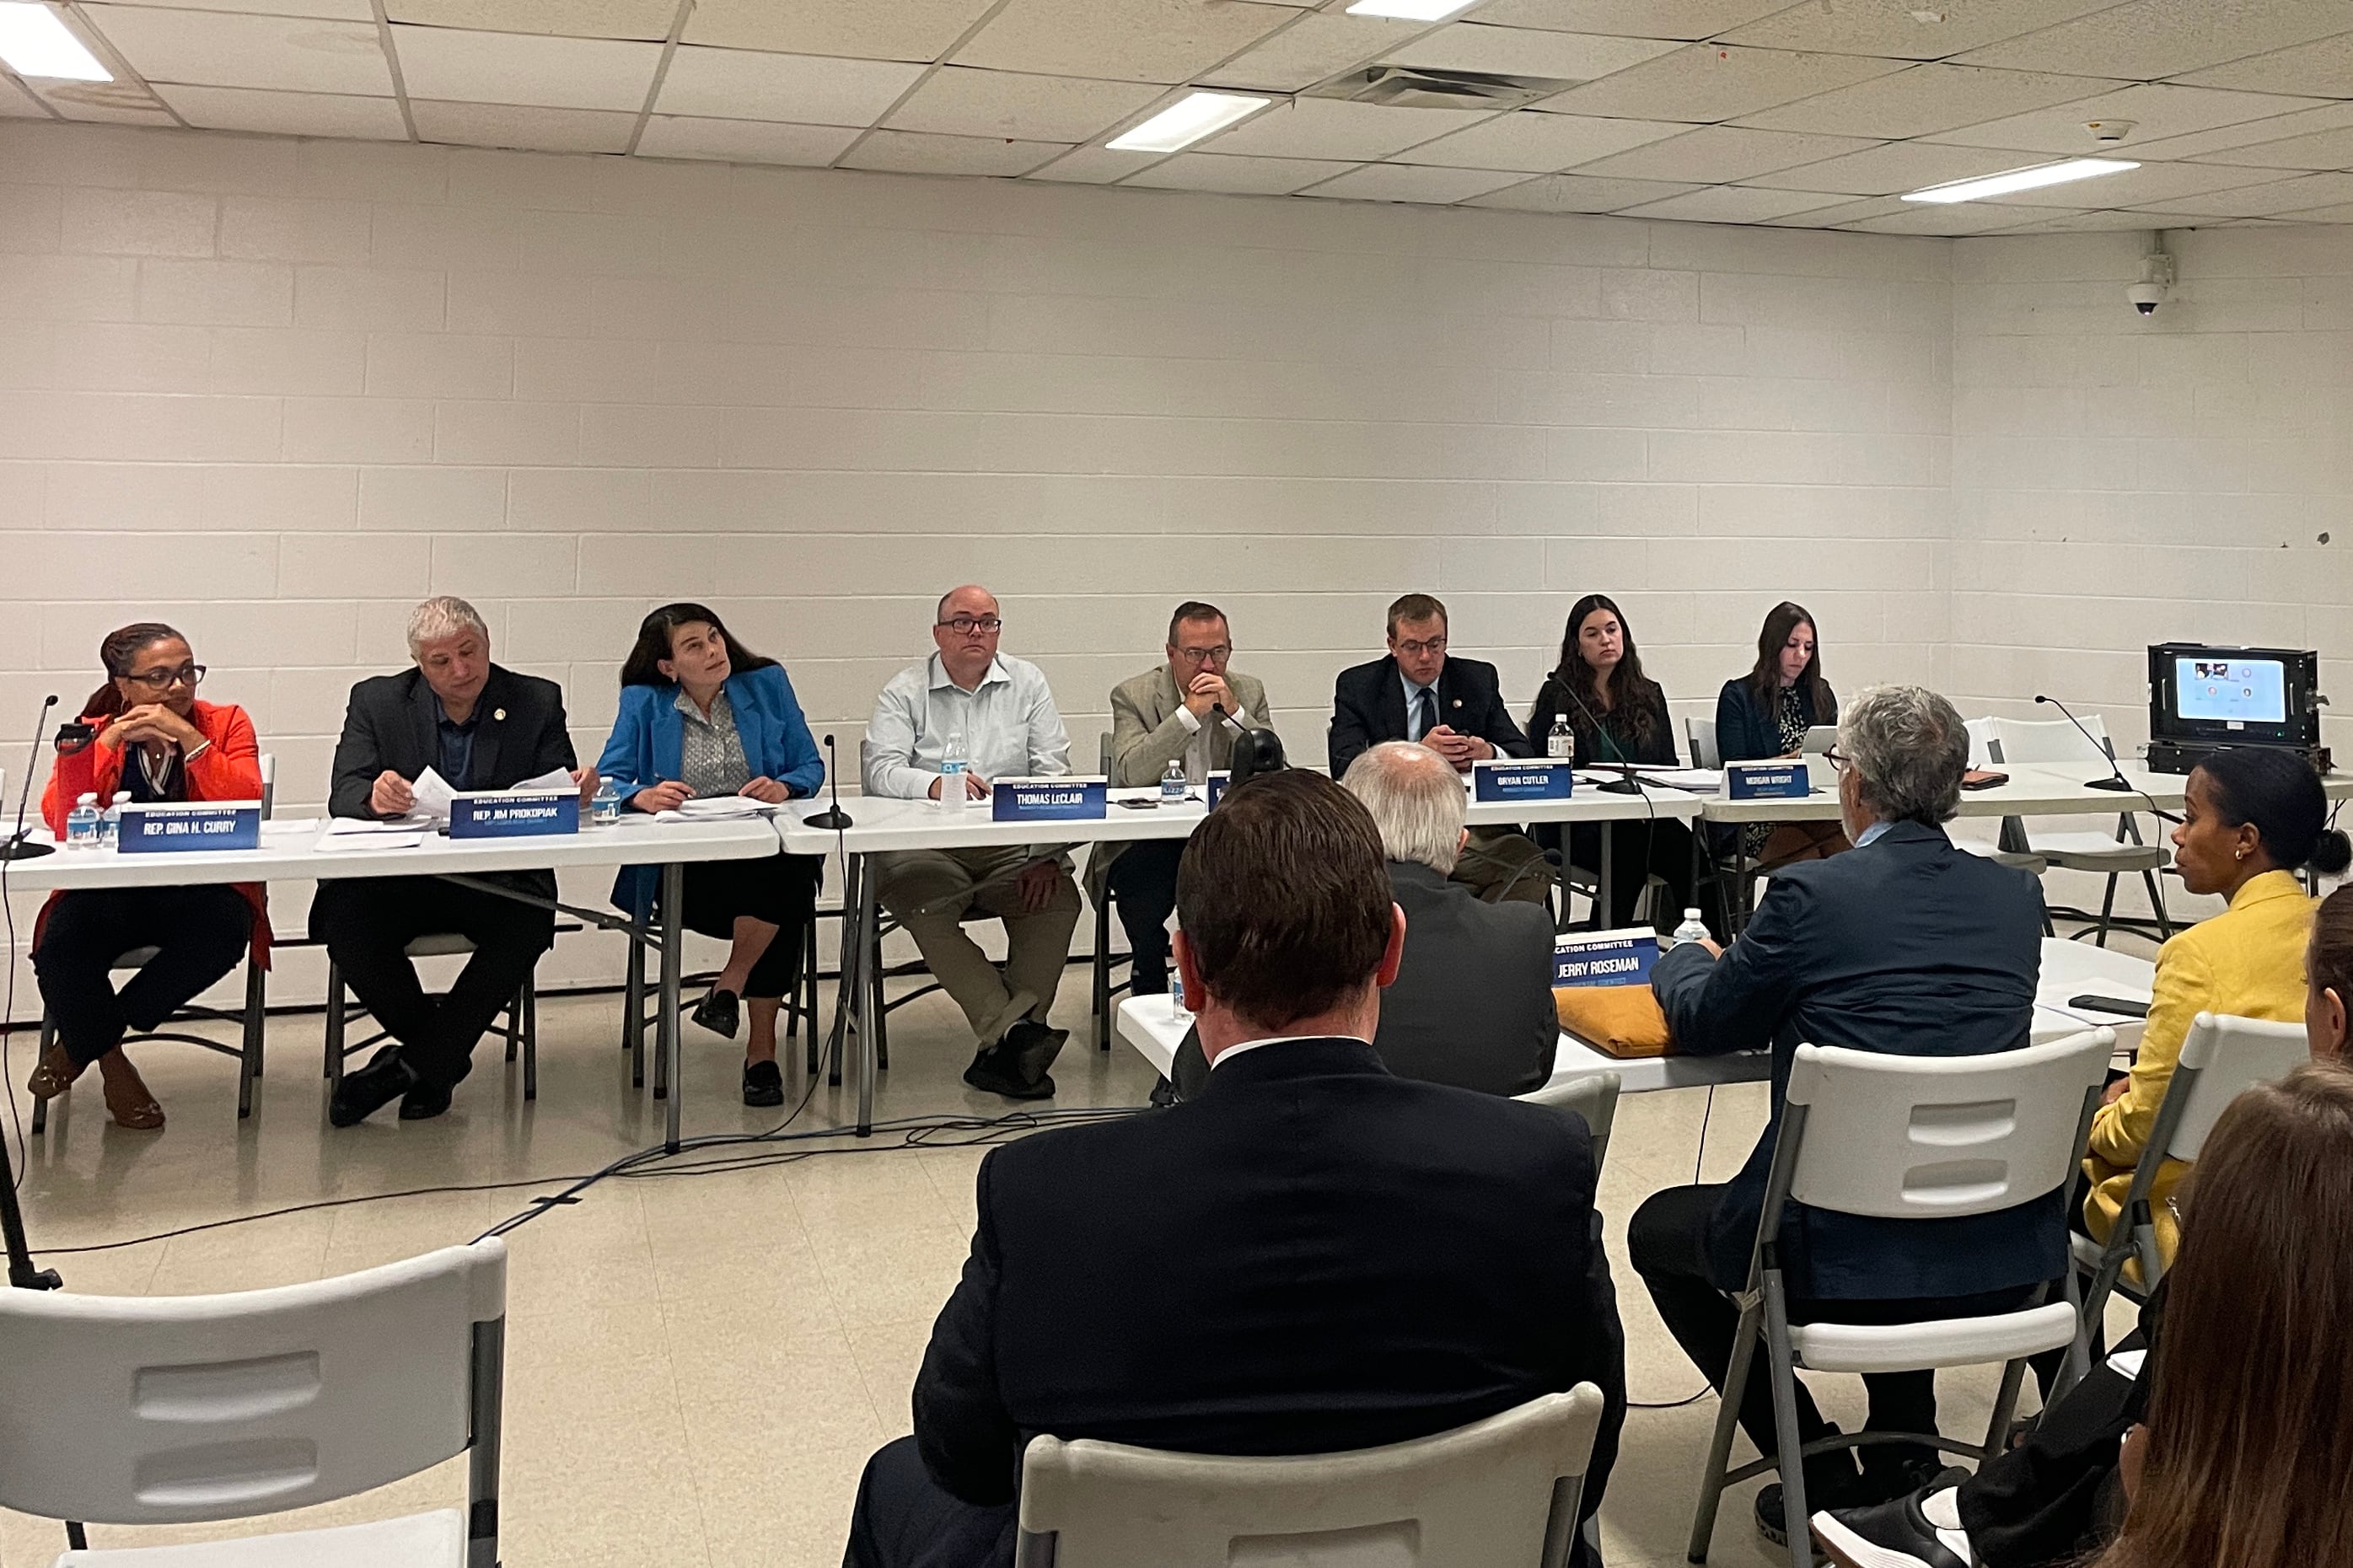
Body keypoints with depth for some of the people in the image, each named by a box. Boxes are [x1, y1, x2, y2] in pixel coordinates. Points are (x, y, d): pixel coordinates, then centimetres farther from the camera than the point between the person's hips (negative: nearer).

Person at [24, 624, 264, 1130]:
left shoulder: (226, 723, 2)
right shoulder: (94, 732, 5)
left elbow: (246, 810, -14)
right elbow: (61, 823, -11)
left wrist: (188, 739, -19)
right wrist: (109, 741, -18)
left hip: (202, 893, 0)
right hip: (109, 896, 1)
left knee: (224, 929, -33)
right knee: (61, 945, -29)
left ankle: (86, 1038, -9)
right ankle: (111, 1063, 3)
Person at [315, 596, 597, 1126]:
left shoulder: (537, 701, 5)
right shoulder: (376, 701, 6)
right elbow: (344, 794, -5)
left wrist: (576, 790, -25)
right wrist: (374, 796, -30)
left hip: (499, 878, -1)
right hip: (403, 877, 1)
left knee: (526, 923, -34)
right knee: (341, 913, -30)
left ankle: (414, 1063, -17)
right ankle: (442, 1056, -8)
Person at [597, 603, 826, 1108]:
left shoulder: (767, 684, 12)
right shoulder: (643, 703, 8)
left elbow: (812, 767, 10)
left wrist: (784, 786, -13)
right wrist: (642, 796, -24)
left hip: (769, 846, 3)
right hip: (684, 867, -2)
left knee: (789, 879, -35)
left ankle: (729, 986, -11)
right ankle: (761, 1045, -15)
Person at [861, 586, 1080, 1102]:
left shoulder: (1026, 683, 13)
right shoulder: (906, 691, 8)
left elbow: (1054, 772, 5)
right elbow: (880, 769, -7)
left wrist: (1045, 852, -11)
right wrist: (934, 784, -29)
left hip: (1012, 846, 2)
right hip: (926, 847, -1)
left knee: (1059, 898, -27)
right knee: (926, 909, -33)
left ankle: (1001, 1047, -28)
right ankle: (1014, 1033, -36)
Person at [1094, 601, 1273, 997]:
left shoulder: (1249, 693, 8)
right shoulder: (1133, 695, -1)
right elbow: (1131, 774, -17)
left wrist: (1234, 711, -13)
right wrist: (1190, 712, -19)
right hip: (1148, 843, -2)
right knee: (1141, 881, -32)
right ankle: (1149, 995, -8)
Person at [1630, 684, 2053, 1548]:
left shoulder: (1812, 893, -14)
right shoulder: (2017, 896, 2)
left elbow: (1701, 1025, 1)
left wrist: (1687, 959, 24)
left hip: (1848, 1263, -6)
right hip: (2005, 1258, 6)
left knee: (1657, 1229, 23)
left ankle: (1821, 1478, 20)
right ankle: (1902, 1452, 37)